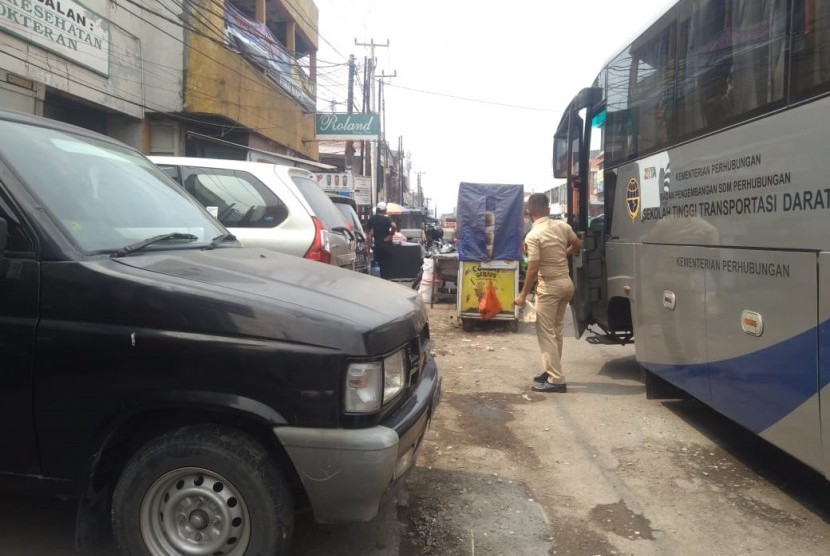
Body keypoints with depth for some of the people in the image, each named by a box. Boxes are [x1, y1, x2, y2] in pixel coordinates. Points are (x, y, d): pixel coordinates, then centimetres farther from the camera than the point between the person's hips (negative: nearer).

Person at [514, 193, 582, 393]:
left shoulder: (533, 236, -18)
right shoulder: (562, 225, 2)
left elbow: (533, 269, -20)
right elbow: (578, 245, 19)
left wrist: (523, 295, -12)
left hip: (549, 286, -7)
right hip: (566, 283, 8)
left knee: (546, 332, -2)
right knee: (556, 330, 17)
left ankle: (556, 380, -5)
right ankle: (552, 371, 26)